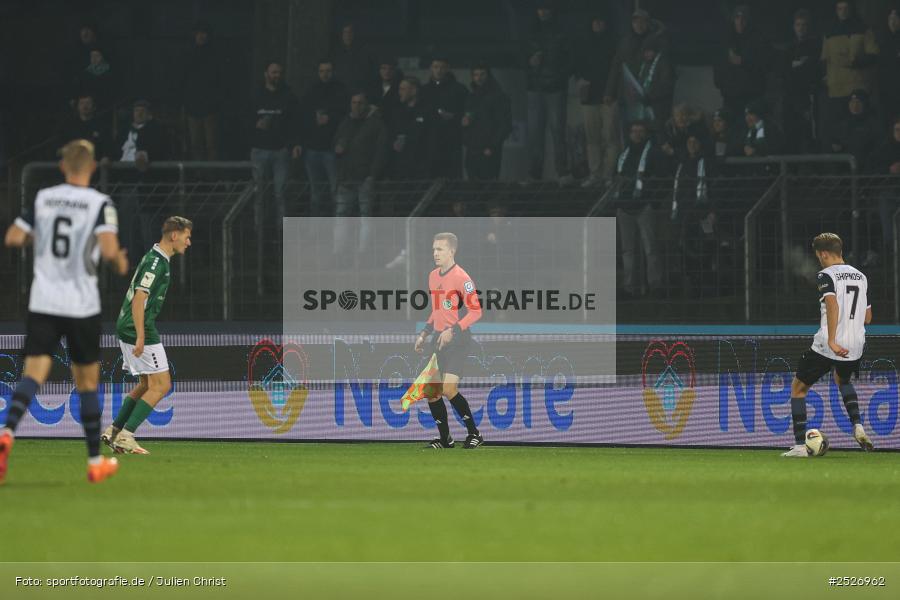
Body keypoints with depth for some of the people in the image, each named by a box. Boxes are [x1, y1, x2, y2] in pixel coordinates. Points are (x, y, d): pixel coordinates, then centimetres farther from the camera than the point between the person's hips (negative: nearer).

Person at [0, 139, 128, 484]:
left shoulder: (43, 198, 5)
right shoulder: (100, 204, -7)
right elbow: (109, 250, -20)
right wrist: (121, 263, 2)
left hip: (42, 302, 2)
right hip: (82, 306, -2)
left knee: (33, 374, -7)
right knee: (87, 382, 11)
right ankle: (96, 462, 20)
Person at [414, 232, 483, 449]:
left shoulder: (461, 278, -13)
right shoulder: (433, 276, 13)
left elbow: (476, 312, -15)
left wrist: (453, 331, -23)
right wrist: (424, 333, 16)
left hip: (457, 339, -8)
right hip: (438, 338, 8)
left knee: (448, 389, -18)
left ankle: (474, 433, -3)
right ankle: (445, 439, 15)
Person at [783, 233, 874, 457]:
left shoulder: (826, 275, -8)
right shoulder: (861, 277, 13)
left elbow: (833, 305, -25)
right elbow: (867, 318, 17)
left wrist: (832, 342, -28)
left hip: (826, 347, -6)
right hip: (855, 346, 6)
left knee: (798, 388, 12)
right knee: (843, 380, 37)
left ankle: (800, 445, 3)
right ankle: (858, 427, 14)